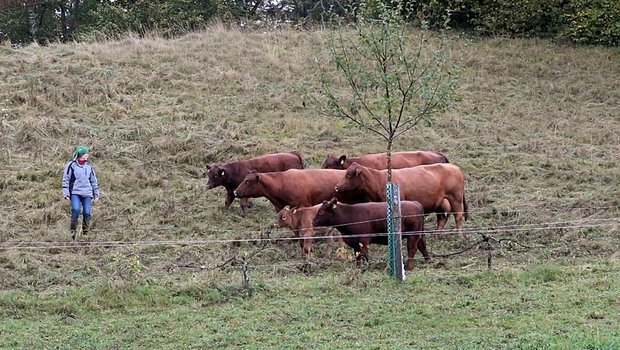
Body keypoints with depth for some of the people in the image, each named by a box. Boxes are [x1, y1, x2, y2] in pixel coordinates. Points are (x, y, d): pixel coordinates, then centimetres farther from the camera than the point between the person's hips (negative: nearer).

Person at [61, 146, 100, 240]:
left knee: (87, 212, -5)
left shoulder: (88, 166, 13)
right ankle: (72, 230, -10)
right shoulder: (71, 165, 0)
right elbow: (65, 180, 1)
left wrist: (96, 194, 18)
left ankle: (85, 232, 8)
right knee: (76, 210, -23)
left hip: (87, 193, 4)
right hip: (75, 193, -4)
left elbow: (94, 181, 20)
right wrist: (66, 193, -5)